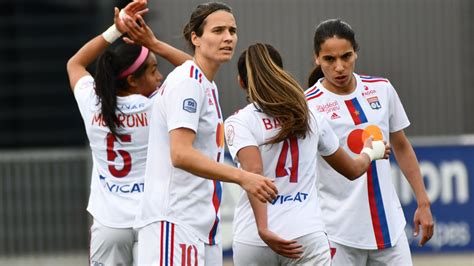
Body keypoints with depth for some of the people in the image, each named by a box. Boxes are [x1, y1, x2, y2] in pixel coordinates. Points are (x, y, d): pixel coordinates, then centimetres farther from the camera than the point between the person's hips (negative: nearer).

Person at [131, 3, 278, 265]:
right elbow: (180, 154, -22)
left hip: (204, 228, 10)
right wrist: (242, 177, -26)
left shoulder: (209, 86, 18)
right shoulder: (187, 82, -12)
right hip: (174, 222, -10)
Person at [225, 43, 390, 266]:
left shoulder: (238, 122, -1)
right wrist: (369, 153, 46)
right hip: (306, 235, 1)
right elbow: (352, 170, 24)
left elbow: (253, 172, -18)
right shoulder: (311, 118, 12)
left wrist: (263, 230, -26)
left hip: (252, 239, -1)